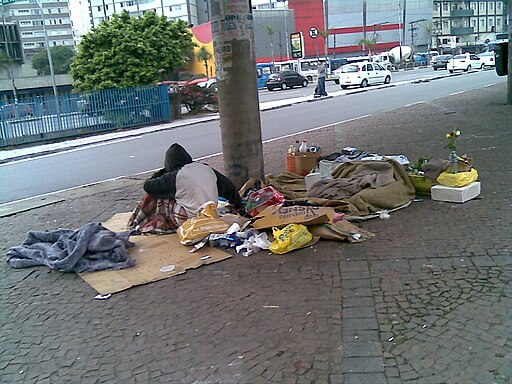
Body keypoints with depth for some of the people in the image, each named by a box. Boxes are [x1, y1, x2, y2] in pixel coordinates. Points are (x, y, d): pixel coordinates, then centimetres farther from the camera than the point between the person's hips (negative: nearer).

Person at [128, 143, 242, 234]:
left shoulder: (175, 177, -13)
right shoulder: (207, 169, 1)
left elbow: (148, 185, -2)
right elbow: (228, 186, 10)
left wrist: (163, 171, 13)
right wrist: (237, 205, 24)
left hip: (188, 219, -6)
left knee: (153, 194, 6)